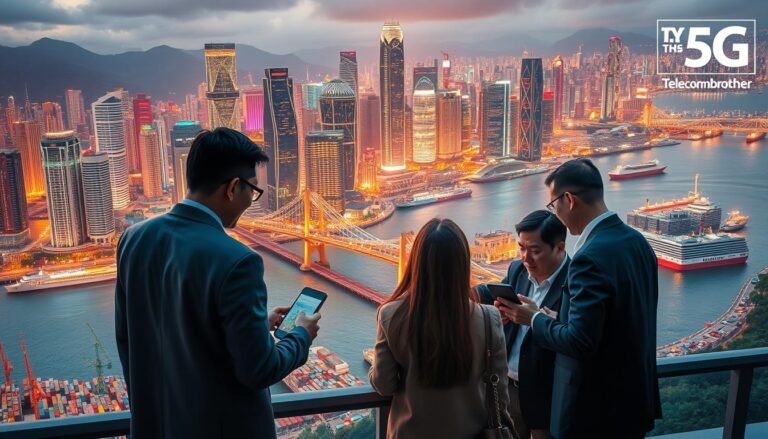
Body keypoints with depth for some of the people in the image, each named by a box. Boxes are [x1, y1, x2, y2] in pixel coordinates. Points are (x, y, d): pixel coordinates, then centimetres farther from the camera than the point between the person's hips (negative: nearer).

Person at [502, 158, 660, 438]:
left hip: (596, 408, -8)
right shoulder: (636, 241, 2)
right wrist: (556, 317, 11)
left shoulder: (591, 257, -26)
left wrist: (535, 319, -10)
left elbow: (579, 340, -26)